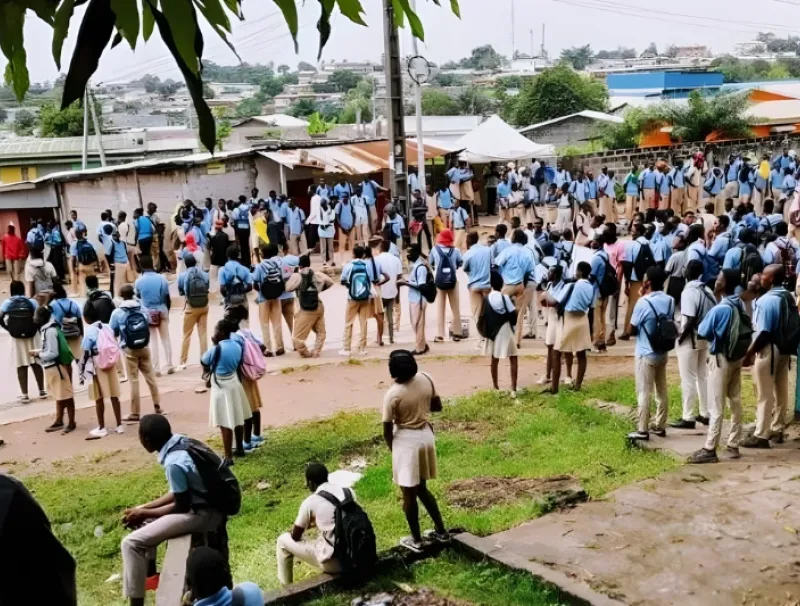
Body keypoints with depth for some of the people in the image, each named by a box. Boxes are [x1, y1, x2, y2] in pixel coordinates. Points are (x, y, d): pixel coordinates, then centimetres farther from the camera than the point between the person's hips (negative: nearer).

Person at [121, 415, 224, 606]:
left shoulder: (174, 463, -25)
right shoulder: (182, 443, 1)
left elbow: (181, 506, -16)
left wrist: (143, 514, -5)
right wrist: (144, 508, 8)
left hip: (202, 514, -10)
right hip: (205, 503, 10)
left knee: (131, 543, -10)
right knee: (142, 521, 21)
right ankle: (147, 573, 32)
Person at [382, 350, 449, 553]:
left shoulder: (392, 394, -21)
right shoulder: (426, 379, -7)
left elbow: (387, 429, -12)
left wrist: (392, 447, 6)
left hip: (406, 441, -6)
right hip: (426, 436, 6)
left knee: (409, 493, 9)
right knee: (421, 488, 23)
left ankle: (416, 540, 21)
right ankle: (441, 531, 29)